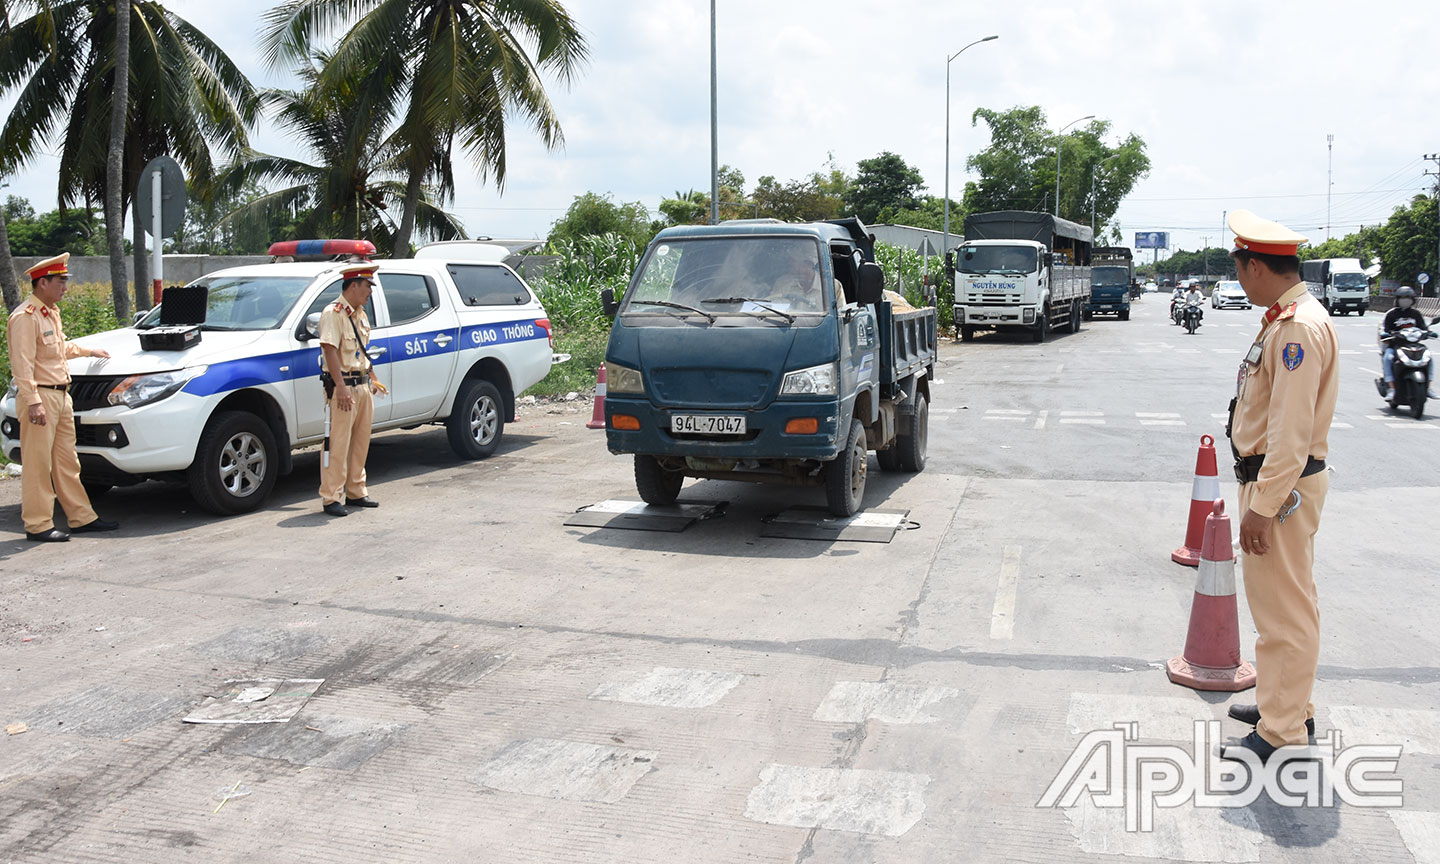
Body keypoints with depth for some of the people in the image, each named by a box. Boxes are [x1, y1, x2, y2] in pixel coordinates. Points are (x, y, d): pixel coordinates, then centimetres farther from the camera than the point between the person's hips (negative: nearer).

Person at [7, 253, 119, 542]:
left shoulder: (51, 312, 16)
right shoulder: (25, 317, -14)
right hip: (40, 397, -9)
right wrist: (33, 402, -26)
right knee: (37, 465, -3)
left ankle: (82, 517, 19)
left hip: (61, 395, 10)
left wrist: (88, 351, 44)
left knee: (67, 461, 13)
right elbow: (22, 365, -20)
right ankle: (38, 525, 2)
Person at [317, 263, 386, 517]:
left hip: (363, 386, 9)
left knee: (360, 443, 13)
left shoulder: (360, 314, 16)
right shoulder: (334, 313, -12)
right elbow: (330, 350, -21)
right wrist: (341, 388, -26)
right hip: (343, 387, -9)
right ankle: (331, 498, -2)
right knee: (338, 445, -6)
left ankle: (356, 492, 22)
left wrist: (373, 379, 25)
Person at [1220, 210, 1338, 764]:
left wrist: (1261, 507, -23)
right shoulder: (1284, 319, 11)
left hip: (1283, 487, -11)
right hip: (1270, 479, 11)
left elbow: (1292, 433, -25)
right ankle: (1287, 704, 35)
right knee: (1279, 602, 21)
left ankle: (1282, 733, 7)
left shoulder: (1299, 328, -21)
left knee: (1284, 609, -2)